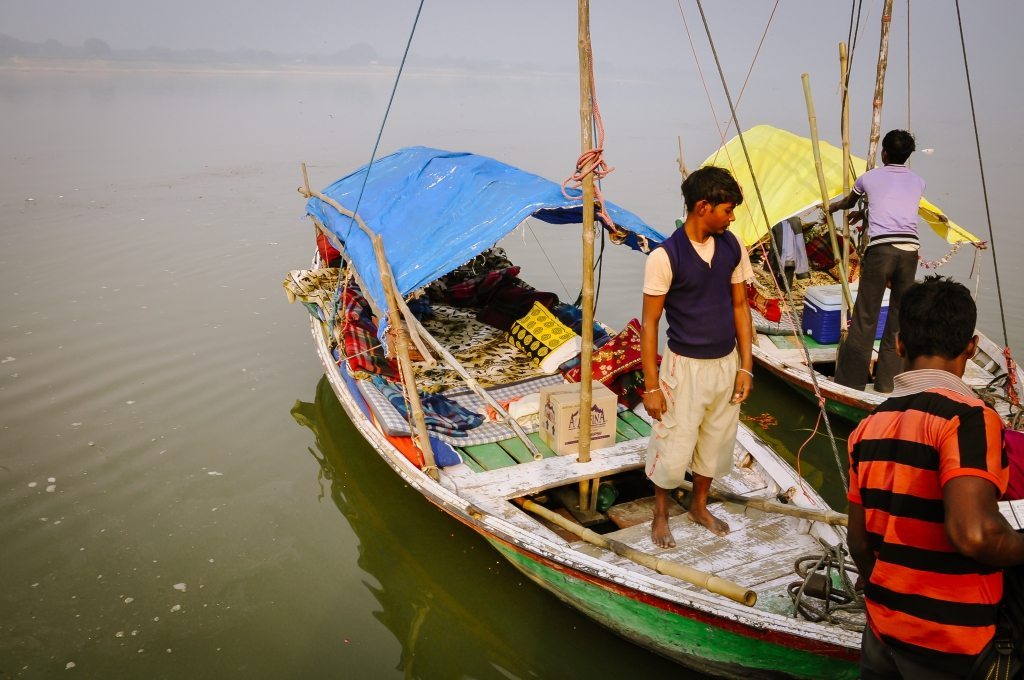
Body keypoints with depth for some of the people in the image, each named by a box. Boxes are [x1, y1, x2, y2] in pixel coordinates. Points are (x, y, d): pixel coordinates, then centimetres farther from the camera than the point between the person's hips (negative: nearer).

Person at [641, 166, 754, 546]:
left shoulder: (732, 247, -1)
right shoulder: (665, 256, -17)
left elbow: (740, 306, 7)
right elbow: (649, 323, -13)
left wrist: (745, 366, 4)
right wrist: (651, 385, -13)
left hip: (726, 364, 5)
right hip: (685, 366, -5)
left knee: (716, 444, 18)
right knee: (673, 450, 3)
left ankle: (699, 505, 41)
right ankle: (661, 514, 29)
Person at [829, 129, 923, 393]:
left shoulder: (870, 177, 14)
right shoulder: (918, 182, 19)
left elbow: (848, 202, 34)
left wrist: (832, 207, 58)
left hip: (880, 249, -3)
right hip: (909, 249, 3)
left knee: (865, 316, 1)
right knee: (899, 317, 11)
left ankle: (850, 379, 6)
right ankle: (888, 380, 17)